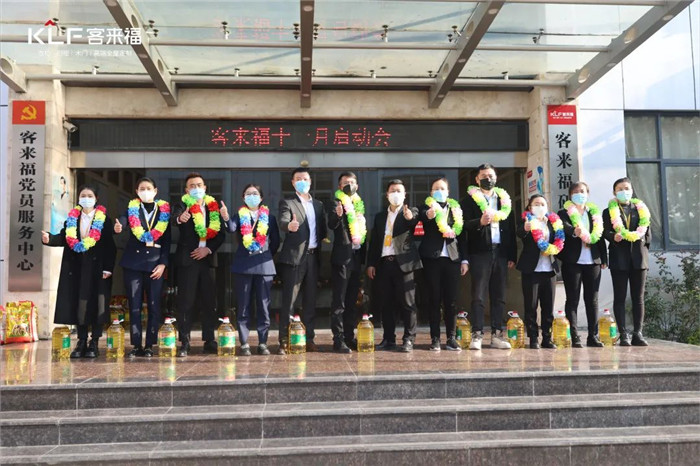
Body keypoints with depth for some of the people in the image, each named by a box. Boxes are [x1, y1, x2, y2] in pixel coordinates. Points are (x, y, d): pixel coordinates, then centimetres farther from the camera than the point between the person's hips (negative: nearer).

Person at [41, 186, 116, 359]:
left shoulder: (104, 219, 0)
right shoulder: (72, 218, 12)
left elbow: (110, 245, -5)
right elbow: (64, 238, 2)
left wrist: (108, 268, -11)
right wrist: (49, 239, -18)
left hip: (97, 266, -3)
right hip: (76, 267, 4)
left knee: (96, 304, -1)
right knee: (77, 304, 4)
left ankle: (94, 343, 6)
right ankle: (81, 342, 11)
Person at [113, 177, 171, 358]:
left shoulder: (164, 210, 8)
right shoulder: (132, 208, 8)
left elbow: (167, 239, 5)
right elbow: (123, 219, -14)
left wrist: (163, 263, -4)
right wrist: (118, 227, -38)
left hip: (155, 263, 0)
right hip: (133, 262, 0)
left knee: (154, 305, 0)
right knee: (134, 305, 2)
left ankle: (150, 345, 7)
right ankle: (136, 344, 8)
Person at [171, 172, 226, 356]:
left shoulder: (213, 207, 10)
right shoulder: (182, 205, 0)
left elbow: (220, 233, 7)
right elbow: (175, 218, -22)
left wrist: (208, 249, -8)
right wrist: (180, 218, -46)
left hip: (207, 258, 3)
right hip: (187, 259, -3)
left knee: (209, 302, 6)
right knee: (186, 302, -2)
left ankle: (210, 341, 14)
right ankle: (184, 343, 3)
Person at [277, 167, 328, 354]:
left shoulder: (318, 205, 17)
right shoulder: (287, 203, 0)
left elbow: (322, 229, 17)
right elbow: (282, 222, -19)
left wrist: (320, 242, -1)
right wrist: (289, 226, -40)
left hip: (313, 256, 5)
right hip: (294, 257, -5)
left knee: (310, 300, 9)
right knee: (288, 301, -4)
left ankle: (309, 339, 16)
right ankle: (284, 341, -2)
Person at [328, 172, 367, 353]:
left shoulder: (359, 205, 15)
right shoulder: (338, 203, -4)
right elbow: (331, 224, -20)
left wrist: (365, 257, 11)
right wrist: (338, 214, -41)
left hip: (356, 257, 6)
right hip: (342, 258, -6)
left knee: (351, 301, 12)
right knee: (339, 302, -4)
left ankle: (349, 337, 19)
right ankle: (338, 340, -2)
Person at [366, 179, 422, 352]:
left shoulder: (411, 213, 6)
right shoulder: (380, 217, 18)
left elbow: (414, 223, -19)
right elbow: (373, 242, 16)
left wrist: (410, 218, -42)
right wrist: (370, 263, 7)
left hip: (403, 262, -4)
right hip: (383, 263, 4)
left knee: (407, 303, -4)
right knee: (386, 304, 7)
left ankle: (409, 340, 0)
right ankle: (388, 339, 15)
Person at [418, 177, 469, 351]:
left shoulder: (455, 208, 13)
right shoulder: (426, 207, 5)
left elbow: (461, 234, 12)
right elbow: (422, 216, -20)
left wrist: (464, 259, 6)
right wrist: (428, 215, -44)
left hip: (452, 258, 2)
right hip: (432, 258, -2)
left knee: (451, 300, 2)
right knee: (435, 299, 0)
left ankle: (451, 338, 8)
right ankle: (435, 339, 4)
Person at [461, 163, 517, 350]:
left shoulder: (504, 198, 15)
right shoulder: (470, 199, 4)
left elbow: (511, 228, 13)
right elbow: (465, 224, -6)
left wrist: (512, 256, 7)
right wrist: (480, 222, -26)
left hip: (500, 252, 4)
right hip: (480, 252, -4)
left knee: (499, 296, 5)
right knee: (478, 296, -3)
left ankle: (497, 335, 11)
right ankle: (477, 335, -1)